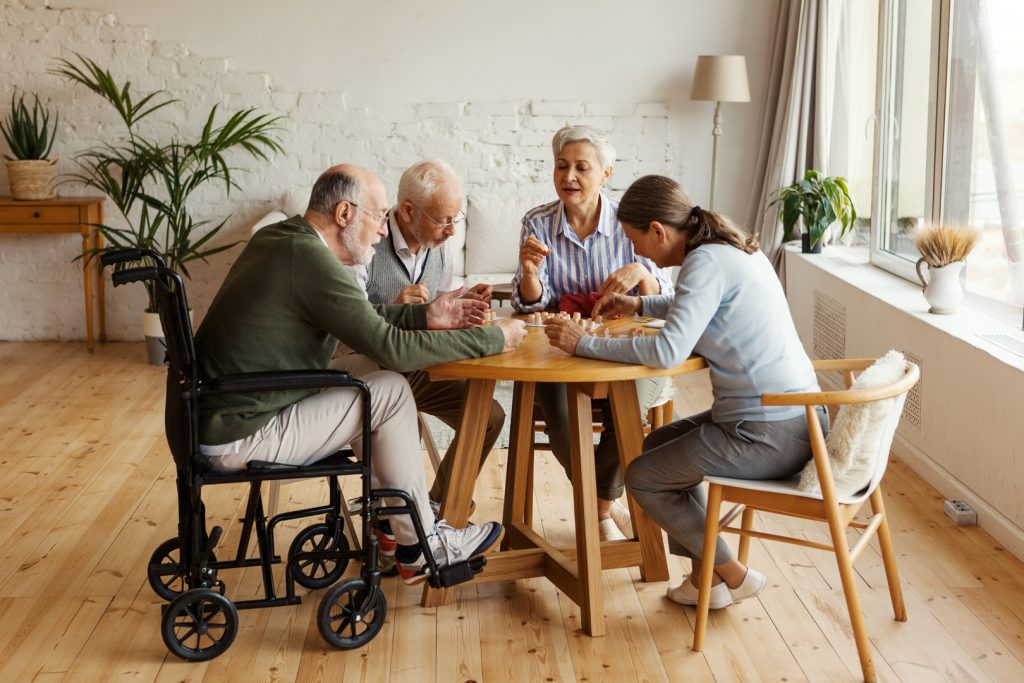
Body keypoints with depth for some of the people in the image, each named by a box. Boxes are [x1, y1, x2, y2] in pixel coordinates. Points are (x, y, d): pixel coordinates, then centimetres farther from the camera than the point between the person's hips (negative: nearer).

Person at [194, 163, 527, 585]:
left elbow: (362, 319, 16)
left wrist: (424, 316, 5)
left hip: (216, 414, 10)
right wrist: (493, 339, -14)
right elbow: (391, 348, -23)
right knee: (391, 392, -8)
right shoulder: (310, 259, -22)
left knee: (374, 388, 16)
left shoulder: (280, 236, 7)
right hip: (236, 437, -10)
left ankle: (392, 520, 21)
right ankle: (422, 547, 4)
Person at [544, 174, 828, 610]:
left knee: (642, 478, 6)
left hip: (769, 435, -10)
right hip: (796, 418, 10)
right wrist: (641, 305, 26)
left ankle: (733, 577, 16)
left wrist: (584, 344, -19)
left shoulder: (707, 261, -18)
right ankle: (704, 574, 24)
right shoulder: (733, 249, 11)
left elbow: (668, 351, -29)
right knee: (658, 445, 24)